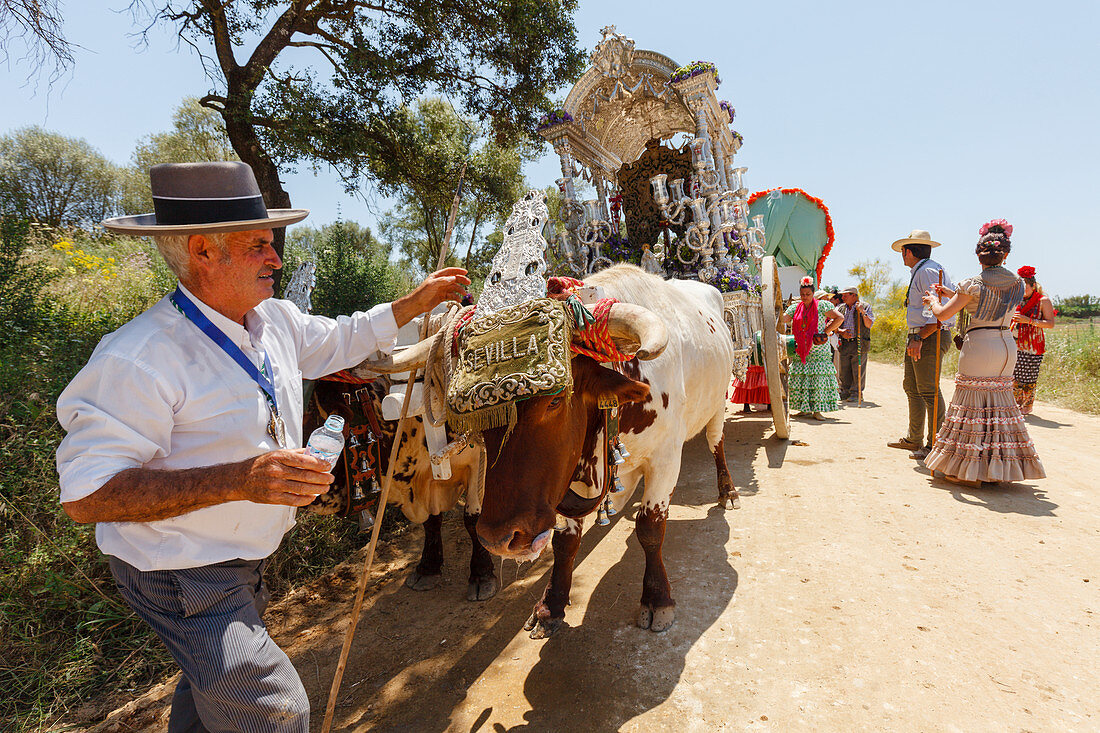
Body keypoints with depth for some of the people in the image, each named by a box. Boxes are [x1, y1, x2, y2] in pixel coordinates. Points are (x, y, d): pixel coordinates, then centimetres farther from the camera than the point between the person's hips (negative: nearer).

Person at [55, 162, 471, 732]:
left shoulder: (276, 320, -5)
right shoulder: (140, 358, -29)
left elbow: (339, 340, 14)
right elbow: (86, 495, -30)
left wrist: (415, 303, 10)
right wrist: (238, 479, -41)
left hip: (245, 560, 8)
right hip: (181, 575, -8)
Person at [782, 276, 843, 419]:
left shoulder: (822, 305, -2)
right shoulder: (795, 308, 10)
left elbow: (839, 318, -3)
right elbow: (783, 319, 2)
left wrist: (825, 332, -7)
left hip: (818, 350, -4)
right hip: (801, 351, 4)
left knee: (818, 378, -6)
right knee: (800, 379, 3)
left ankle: (817, 410, -2)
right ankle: (805, 408, 14)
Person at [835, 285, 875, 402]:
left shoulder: (866, 307, 3)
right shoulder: (841, 308, 14)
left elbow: (869, 324, -6)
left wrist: (862, 312, -16)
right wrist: (841, 332, -7)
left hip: (859, 344, -4)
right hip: (844, 344, 4)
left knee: (858, 371, -3)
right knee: (844, 370, 5)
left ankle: (856, 393, 5)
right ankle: (845, 393, 14)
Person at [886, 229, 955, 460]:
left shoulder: (927, 272, -14)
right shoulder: (919, 272, 18)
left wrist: (919, 338, -25)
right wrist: (915, 338, 16)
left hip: (930, 337, -11)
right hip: (918, 337, 11)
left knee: (928, 391, -7)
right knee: (911, 387, 16)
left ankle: (936, 445, 0)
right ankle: (914, 439, 27)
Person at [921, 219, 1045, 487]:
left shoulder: (972, 284, -11)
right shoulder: (1017, 284, 6)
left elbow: (943, 314, -9)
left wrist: (933, 300, 12)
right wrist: (951, 294, 24)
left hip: (978, 345, -6)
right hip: (1007, 345, 6)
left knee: (974, 404, 1)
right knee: (999, 403, 14)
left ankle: (970, 471, 4)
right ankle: (997, 468, 20)